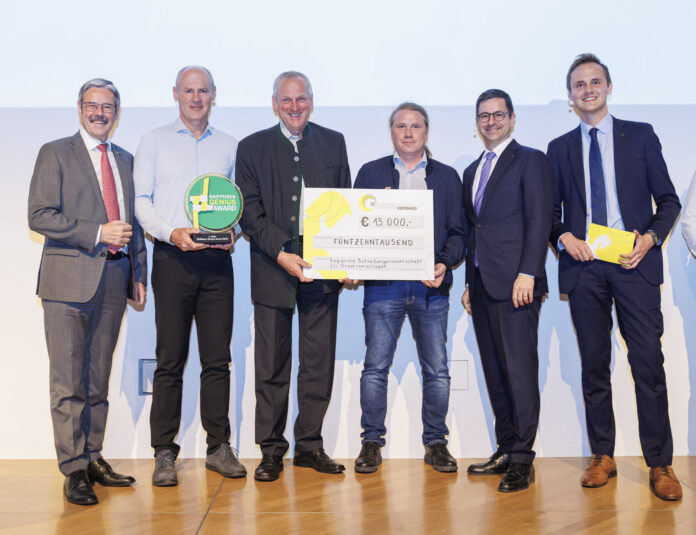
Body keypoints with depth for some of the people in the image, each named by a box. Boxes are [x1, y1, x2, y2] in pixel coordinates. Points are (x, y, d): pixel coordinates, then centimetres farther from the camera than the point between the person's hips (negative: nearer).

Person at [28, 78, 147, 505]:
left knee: (98, 379, 11)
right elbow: (40, 216, -7)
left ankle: (93, 458, 20)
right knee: (69, 382, -2)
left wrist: (140, 274, 13)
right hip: (71, 278, -4)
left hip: (114, 278, 5)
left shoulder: (126, 161, 18)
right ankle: (74, 470, 6)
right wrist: (97, 233, -14)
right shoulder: (55, 153, 3)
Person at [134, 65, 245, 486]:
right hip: (172, 259, -2)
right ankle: (165, 452, 8)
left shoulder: (229, 146, 16)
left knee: (218, 357, 4)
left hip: (217, 260, 2)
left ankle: (219, 447, 14)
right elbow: (141, 200, 3)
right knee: (170, 358, 0)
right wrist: (171, 232, -13)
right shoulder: (155, 141, 10)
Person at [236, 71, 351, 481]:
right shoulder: (252, 148, 6)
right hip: (273, 268, -2)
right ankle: (271, 449, 15)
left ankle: (310, 444, 19)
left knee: (319, 361, 6)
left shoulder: (333, 143, 12)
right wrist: (281, 254, -14)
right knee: (272, 365, 3)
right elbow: (249, 211, -2)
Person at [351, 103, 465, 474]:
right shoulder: (370, 173, 12)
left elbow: (457, 232, 9)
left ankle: (435, 443, 16)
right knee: (375, 366, 0)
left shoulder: (447, 176, 14)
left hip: (431, 287, 1)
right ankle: (372, 442, 13)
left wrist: (444, 263, -9)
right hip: (383, 284, -1)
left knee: (437, 369, 3)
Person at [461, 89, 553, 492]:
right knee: (494, 371, 9)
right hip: (482, 284, 7)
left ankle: (523, 459, 2)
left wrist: (527, 274, -17)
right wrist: (469, 283, 16)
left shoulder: (531, 160, 1)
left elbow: (540, 221, -8)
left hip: (515, 283, -7)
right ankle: (506, 450, 17)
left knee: (520, 368, -5)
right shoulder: (473, 171, 21)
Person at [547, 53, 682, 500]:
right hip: (582, 265, 2)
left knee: (649, 362, -5)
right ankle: (603, 457, 18)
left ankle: (660, 464, 5)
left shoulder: (641, 136, 9)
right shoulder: (559, 149, 13)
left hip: (633, 262, -2)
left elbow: (668, 200, 8)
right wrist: (564, 237, -6)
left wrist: (650, 238, -9)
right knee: (594, 364, 7)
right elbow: (549, 210, 14)